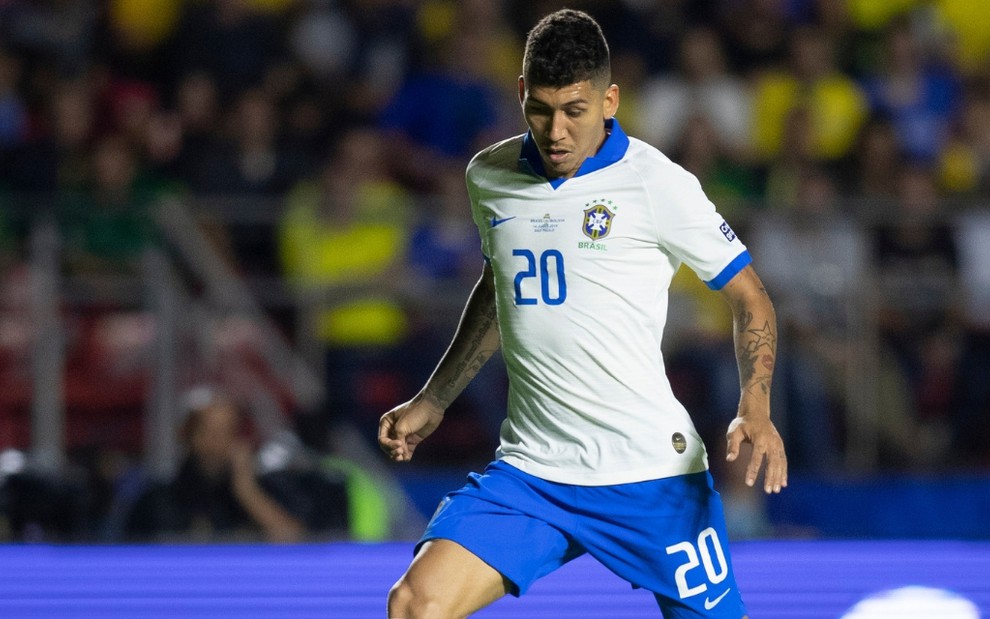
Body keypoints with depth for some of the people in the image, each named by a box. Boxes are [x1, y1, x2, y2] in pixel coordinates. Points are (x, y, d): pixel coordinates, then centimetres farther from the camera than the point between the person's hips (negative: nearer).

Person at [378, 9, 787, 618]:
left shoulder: (657, 183, -9)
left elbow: (749, 297, -2)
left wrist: (756, 410, -17)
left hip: (651, 472, -3)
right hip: (531, 470, 4)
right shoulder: (489, 178, 6)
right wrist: (432, 401, 27)